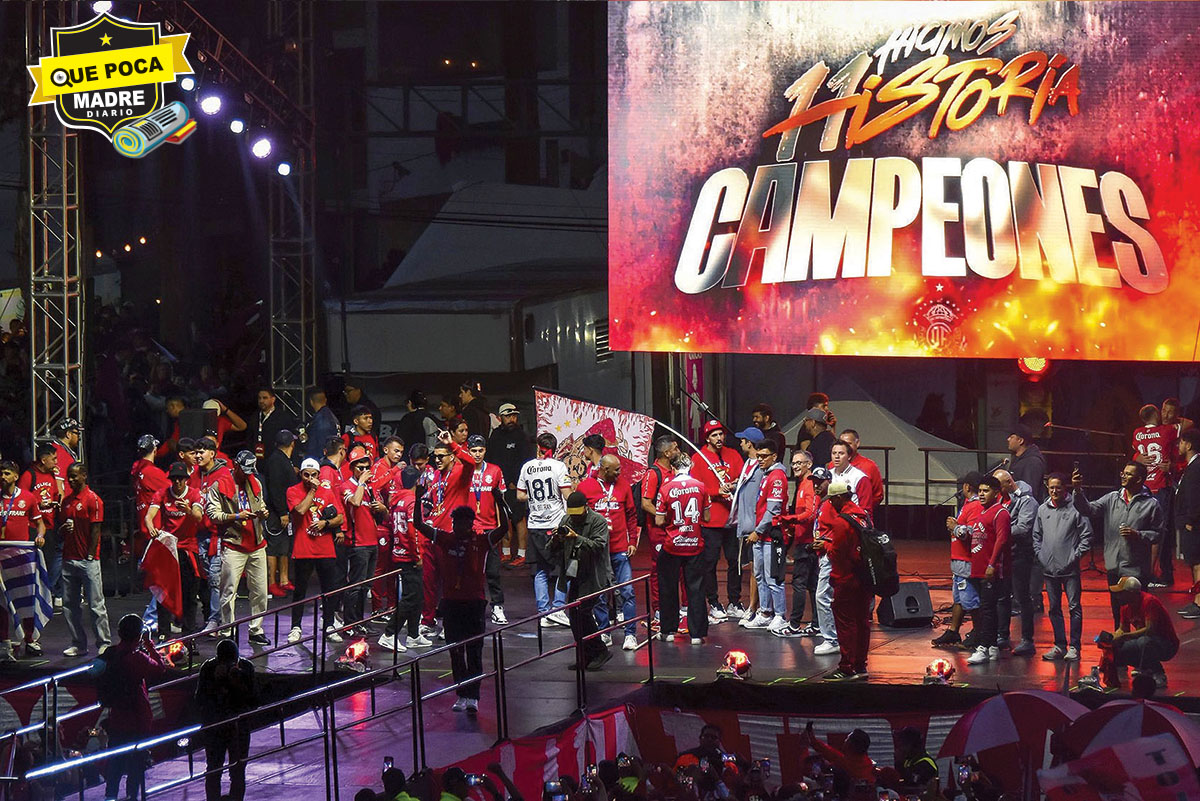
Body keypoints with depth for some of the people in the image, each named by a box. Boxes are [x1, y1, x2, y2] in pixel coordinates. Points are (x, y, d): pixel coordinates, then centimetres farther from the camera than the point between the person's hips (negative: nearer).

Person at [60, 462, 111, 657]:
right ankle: (78, 643, 12)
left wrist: (90, 556, -13)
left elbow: (95, 530, -9)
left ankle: (104, 643, -1)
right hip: (69, 559, 7)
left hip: (88, 560, -7)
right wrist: (63, 529, 0)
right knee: (70, 604, 7)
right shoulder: (67, 500, 15)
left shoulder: (92, 499, -6)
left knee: (95, 604, -5)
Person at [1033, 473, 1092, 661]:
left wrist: (1076, 556, -9)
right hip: (1049, 568, 5)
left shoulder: (1075, 509, -5)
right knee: (1054, 608, 10)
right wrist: (1039, 555, 5)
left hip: (1070, 568, -5)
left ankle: (1074, 646, 0)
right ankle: (1059, 645, 18)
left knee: (1074, 607, -4)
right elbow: (1036, 536, 18)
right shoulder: (1042, 510, 10)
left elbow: (1086, 536, -4)